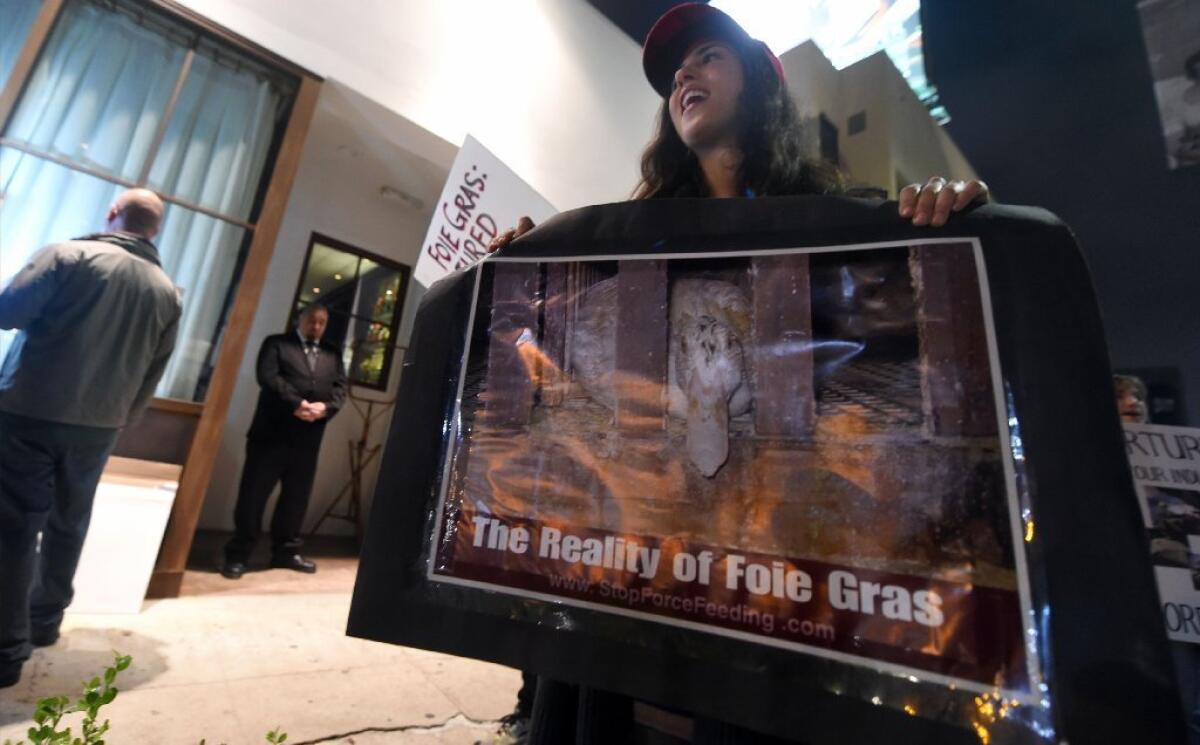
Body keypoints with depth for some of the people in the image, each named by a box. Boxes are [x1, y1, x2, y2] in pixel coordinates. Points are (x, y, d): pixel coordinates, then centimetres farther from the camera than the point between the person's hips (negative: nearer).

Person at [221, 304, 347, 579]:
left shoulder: (333, 354, 17)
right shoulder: (276, 343, 7)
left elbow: (340, 388, 7)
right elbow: (268, 376, -7)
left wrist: (325, 407, -13)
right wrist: (296, 403, -19)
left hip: (309, 437, 4)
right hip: (273, 431, -3)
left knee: (296, 496, 10)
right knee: (254, 493, 3)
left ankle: (286, 551, 21)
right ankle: (237, 555, 14)